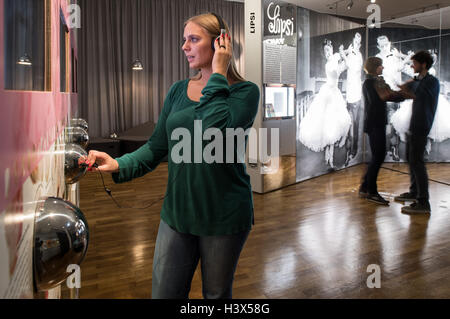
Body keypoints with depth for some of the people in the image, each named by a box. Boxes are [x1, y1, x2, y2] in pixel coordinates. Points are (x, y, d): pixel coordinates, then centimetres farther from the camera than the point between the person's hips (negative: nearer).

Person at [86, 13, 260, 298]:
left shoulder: (245, 91, -8)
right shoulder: (178, 91, 7)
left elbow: (216, 130, -28)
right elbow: (157, 147, 5)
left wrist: (217, 74, -17)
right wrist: (119, 165, -11)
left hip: (224, 216, -4)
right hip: (177, 211, 4)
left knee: (216, 293, 17)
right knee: (164, 293, 13)